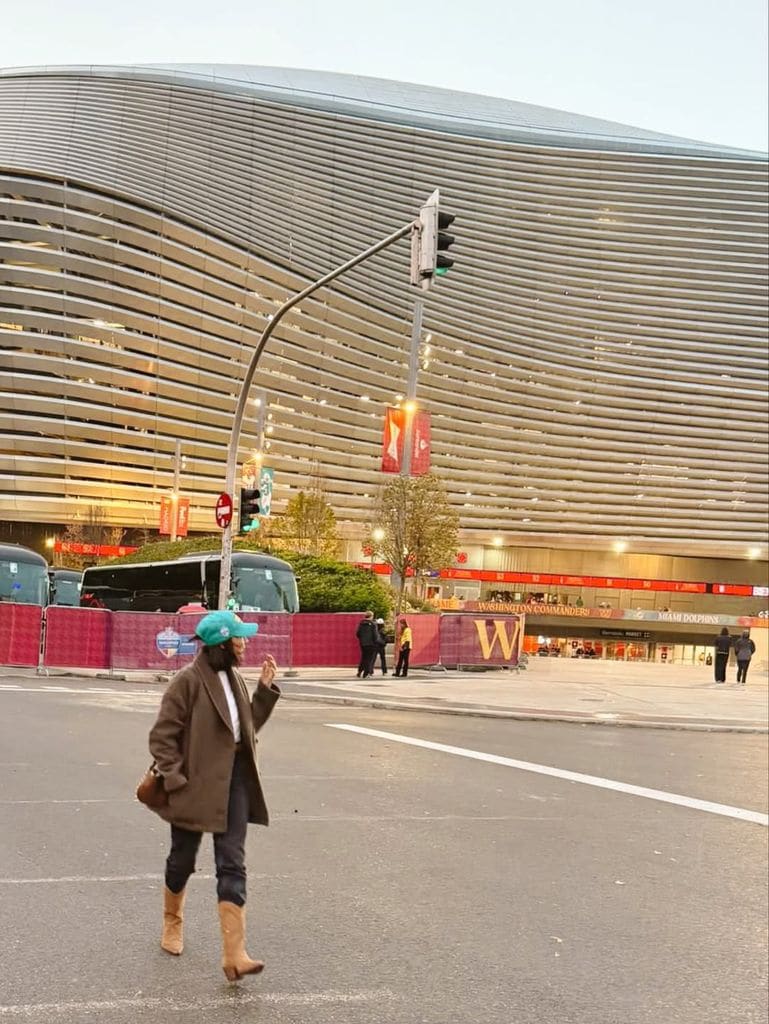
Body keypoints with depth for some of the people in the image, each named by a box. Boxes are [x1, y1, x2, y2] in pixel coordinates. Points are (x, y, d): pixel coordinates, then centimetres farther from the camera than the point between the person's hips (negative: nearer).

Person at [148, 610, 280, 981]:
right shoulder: (188, 680, -13)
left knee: (233, 865, -2)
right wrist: (176, 780, -17)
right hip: (196, 785, -6)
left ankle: (234, 953, -4)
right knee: (183, 859, 13)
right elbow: (162, 736, -13)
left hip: (233, 781, 6)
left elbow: (249, 725, 17)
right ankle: (172, 923, 41)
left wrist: (266, 689, 7)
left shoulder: (233, 678, 10)